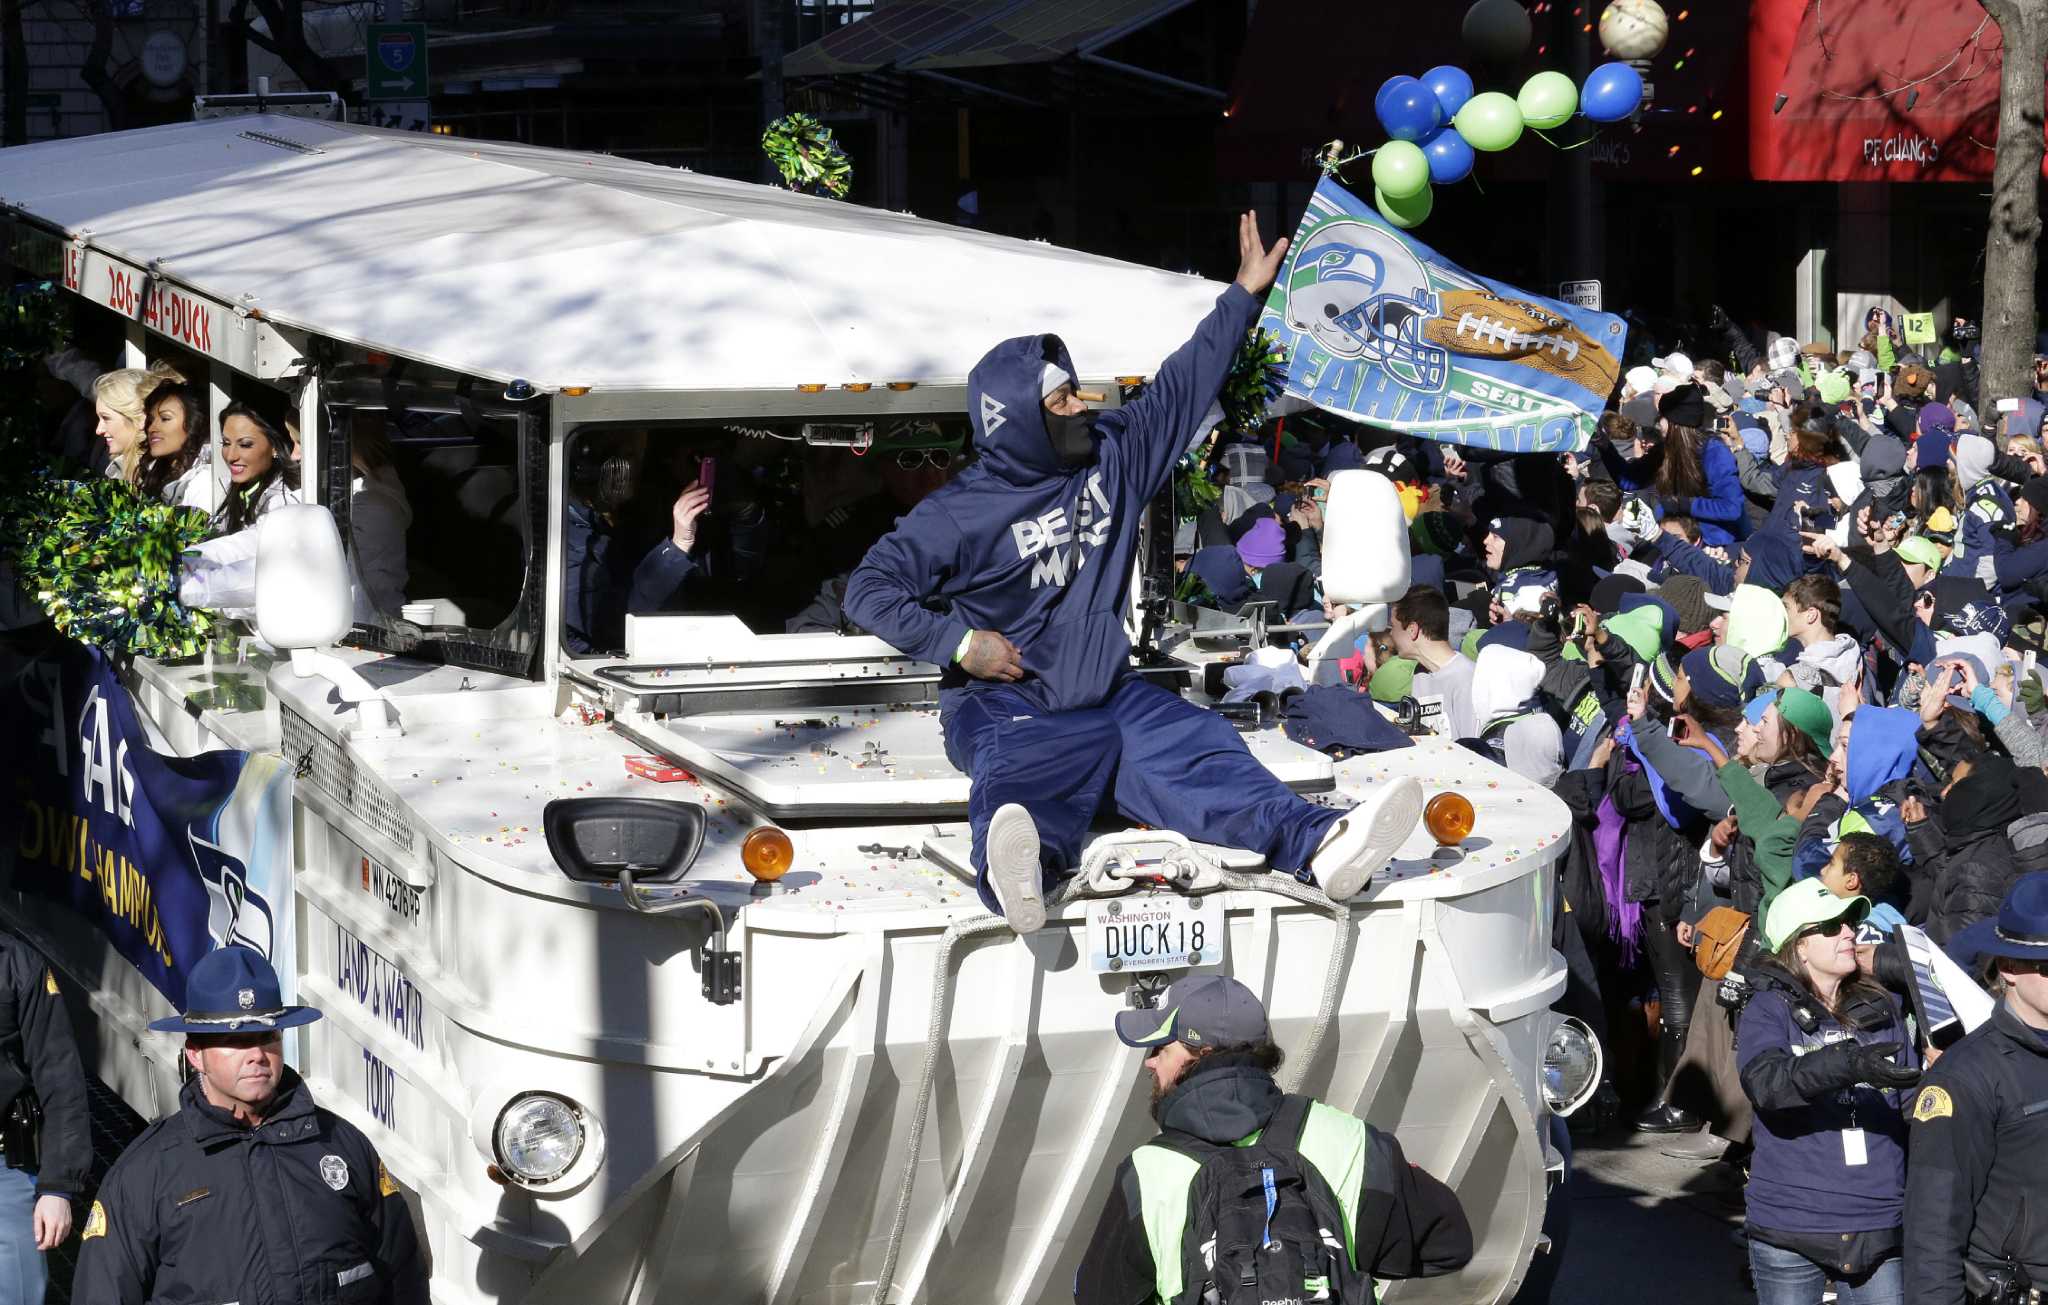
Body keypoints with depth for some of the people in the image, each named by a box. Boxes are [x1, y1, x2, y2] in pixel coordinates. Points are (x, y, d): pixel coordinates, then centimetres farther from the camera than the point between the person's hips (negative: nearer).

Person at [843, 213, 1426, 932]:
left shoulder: (1113, 456, 12)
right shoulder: (962, 512, -4)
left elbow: (1184, 385, 23)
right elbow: (870, 589, -4)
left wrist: (1244, 294, 28)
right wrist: (956, 643, -14)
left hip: (1104, 693, 5)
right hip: (1007, 703, -5)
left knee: (1193, 745, -24)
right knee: (1023, 773, -39)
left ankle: (1317, 845, -49)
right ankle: (1016, 871, -75)